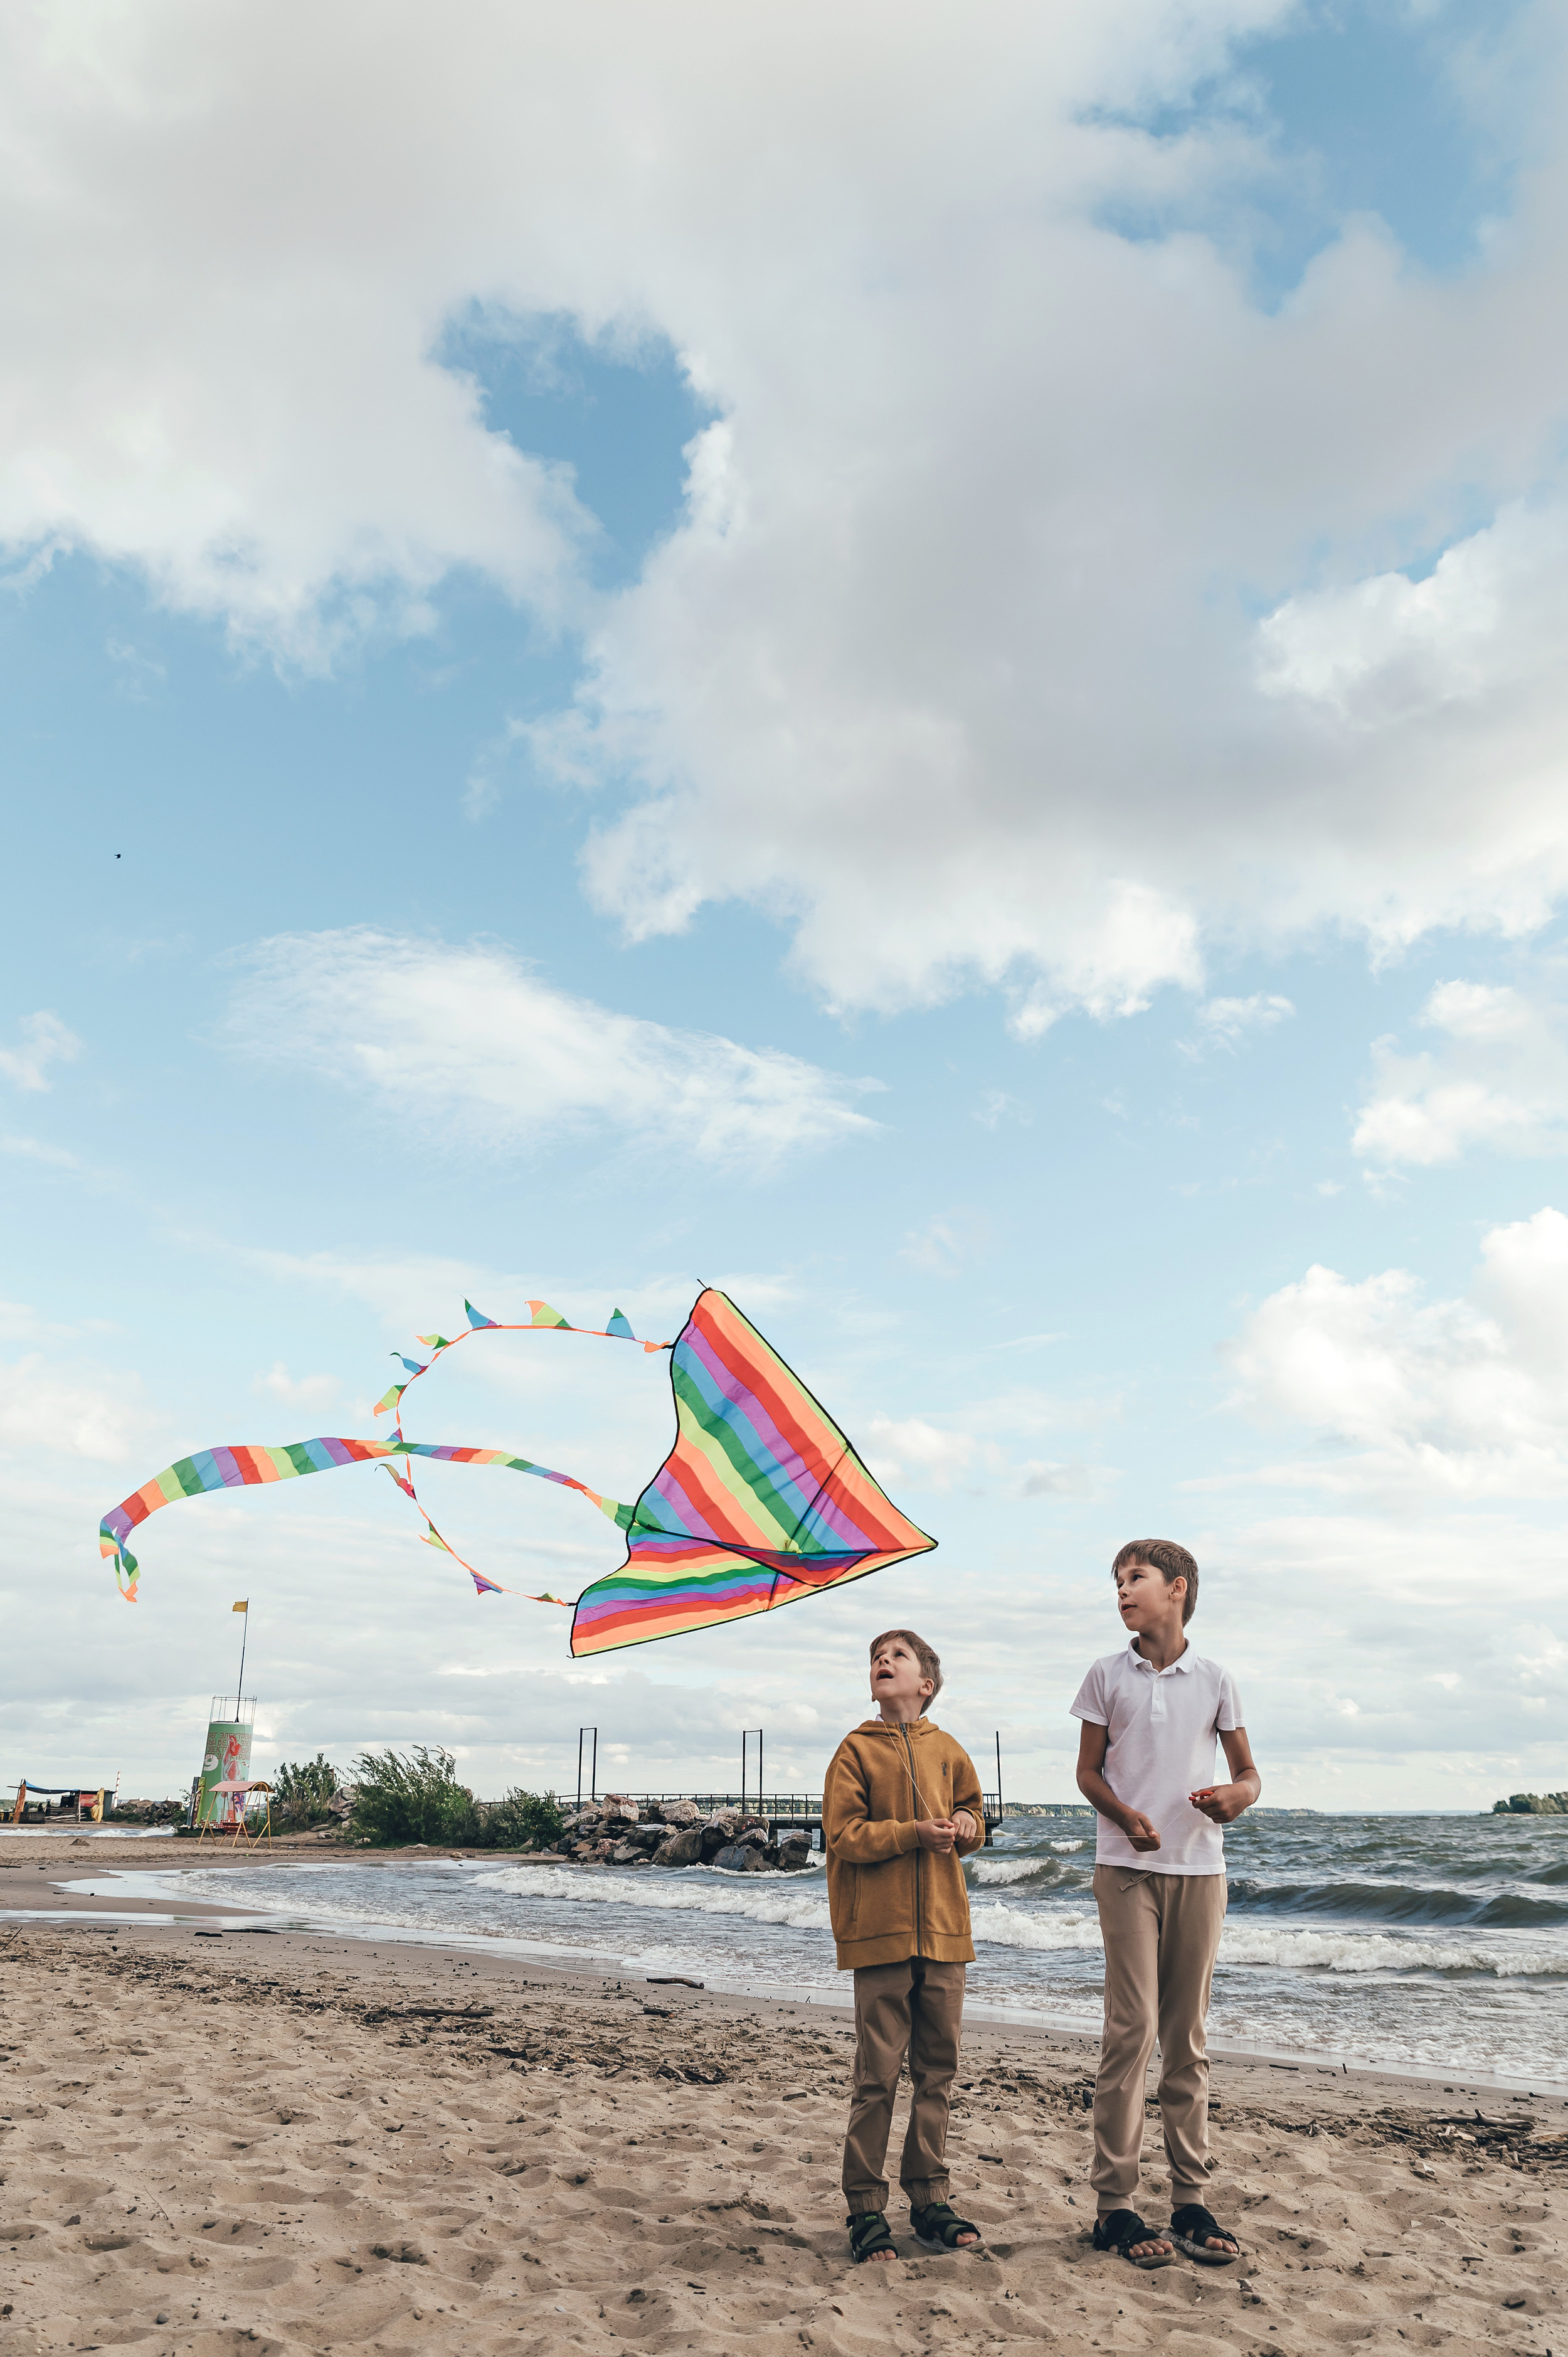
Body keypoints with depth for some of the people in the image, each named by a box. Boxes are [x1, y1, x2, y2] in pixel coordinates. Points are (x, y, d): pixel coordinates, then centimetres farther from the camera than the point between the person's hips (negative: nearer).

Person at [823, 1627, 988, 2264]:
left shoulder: (947, 1751, 10)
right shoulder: (856, 1749, -1)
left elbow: (971, 1817, 22)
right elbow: (842, 1834, -8)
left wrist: (964, 1824, -2)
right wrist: (913, 1834, -19)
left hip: (943, 1930, 4)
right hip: (880, 1931, -4)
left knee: (937, 2070, 9)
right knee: (877, 2075, -1)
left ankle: (929, 2199, 21)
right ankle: (866, 2210, 9)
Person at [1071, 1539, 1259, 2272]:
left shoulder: (1215, 1681, 6)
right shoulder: (1107, 1676, 5)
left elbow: (1248, 1772, 12)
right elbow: (1088, 1771, 7)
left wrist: (1239, 1794, -12)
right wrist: (1126, 1816, -12)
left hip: (1199, 1868, 2)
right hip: (1128, 1867, -1)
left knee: (1188, 2037, 7)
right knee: (1133, 2027, -7)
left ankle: (1190, 2202, 15)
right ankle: (1115, 2205, 1)